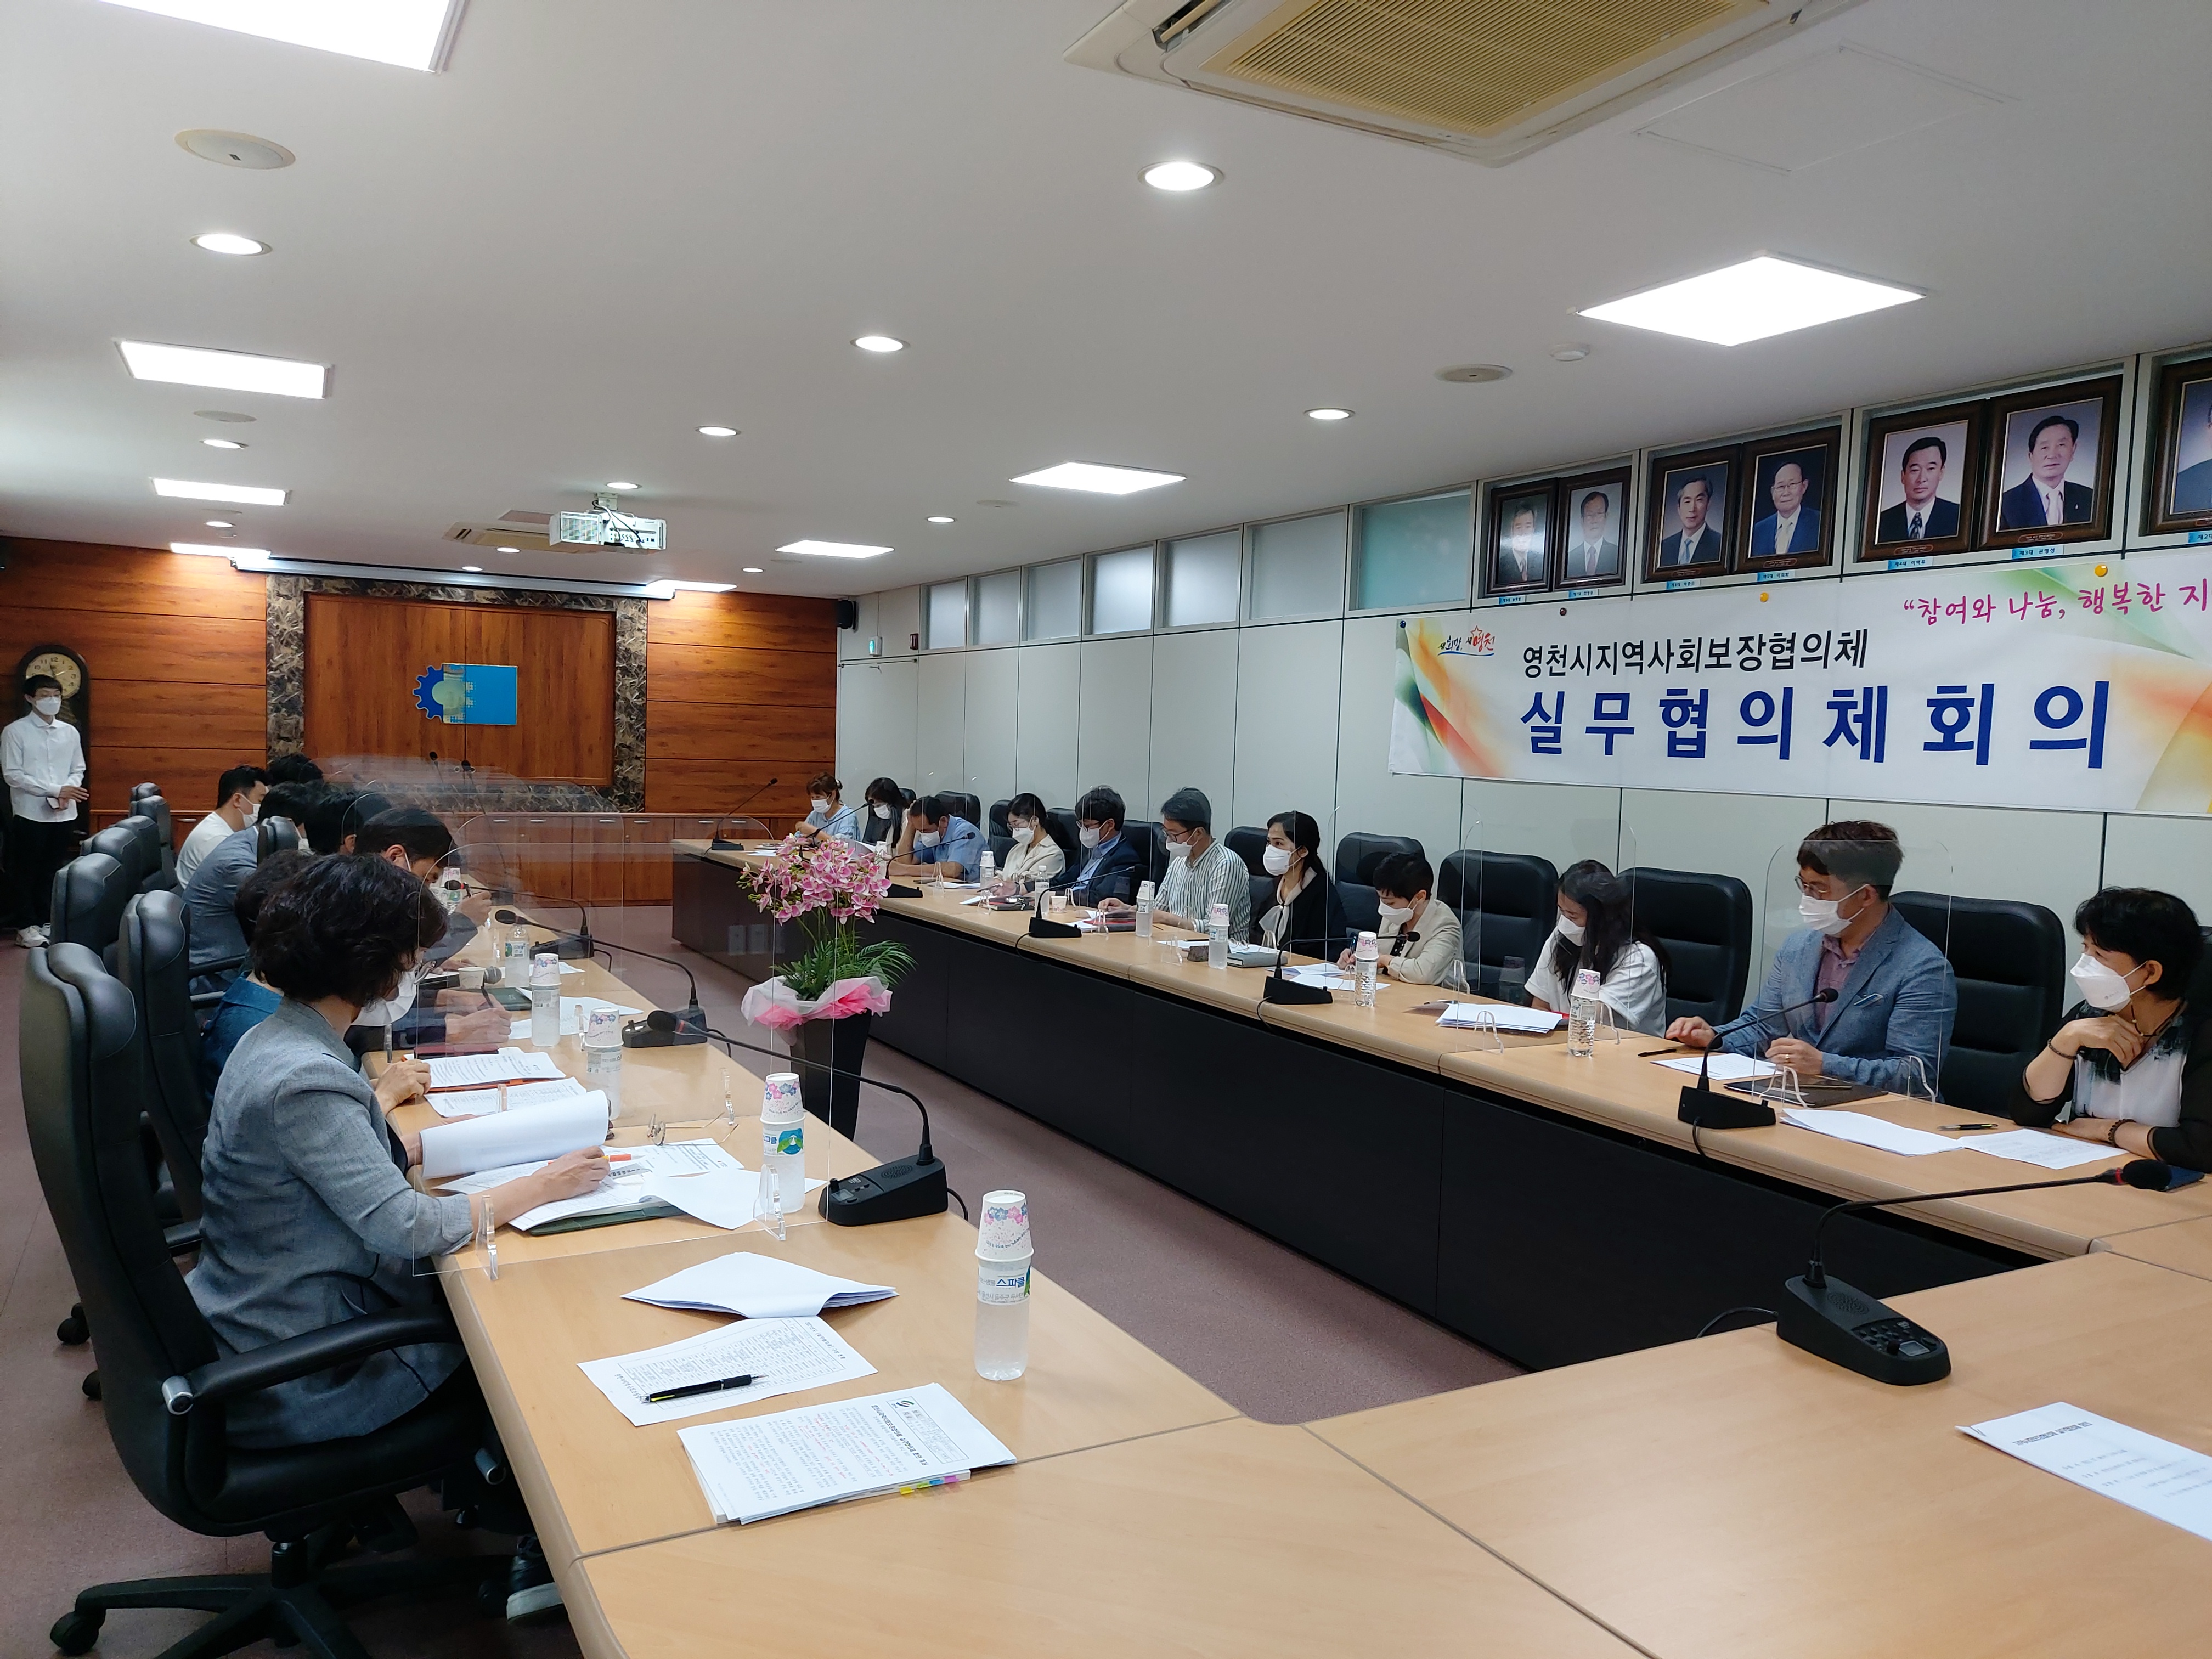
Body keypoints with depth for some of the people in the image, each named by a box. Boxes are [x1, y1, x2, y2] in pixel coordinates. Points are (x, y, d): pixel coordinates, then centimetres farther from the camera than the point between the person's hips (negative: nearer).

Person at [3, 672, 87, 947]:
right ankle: (26, 927, 9)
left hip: (64, 815, 4)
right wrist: (55, 790, -17)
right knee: (25, 871, 3)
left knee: (52, 870, 9)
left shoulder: (70, 732, 9)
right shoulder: (15, 732, -4)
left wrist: (66, 795, -8)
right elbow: (12, 775, -10)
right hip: (30, 814, -4)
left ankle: (45, 921, 18)